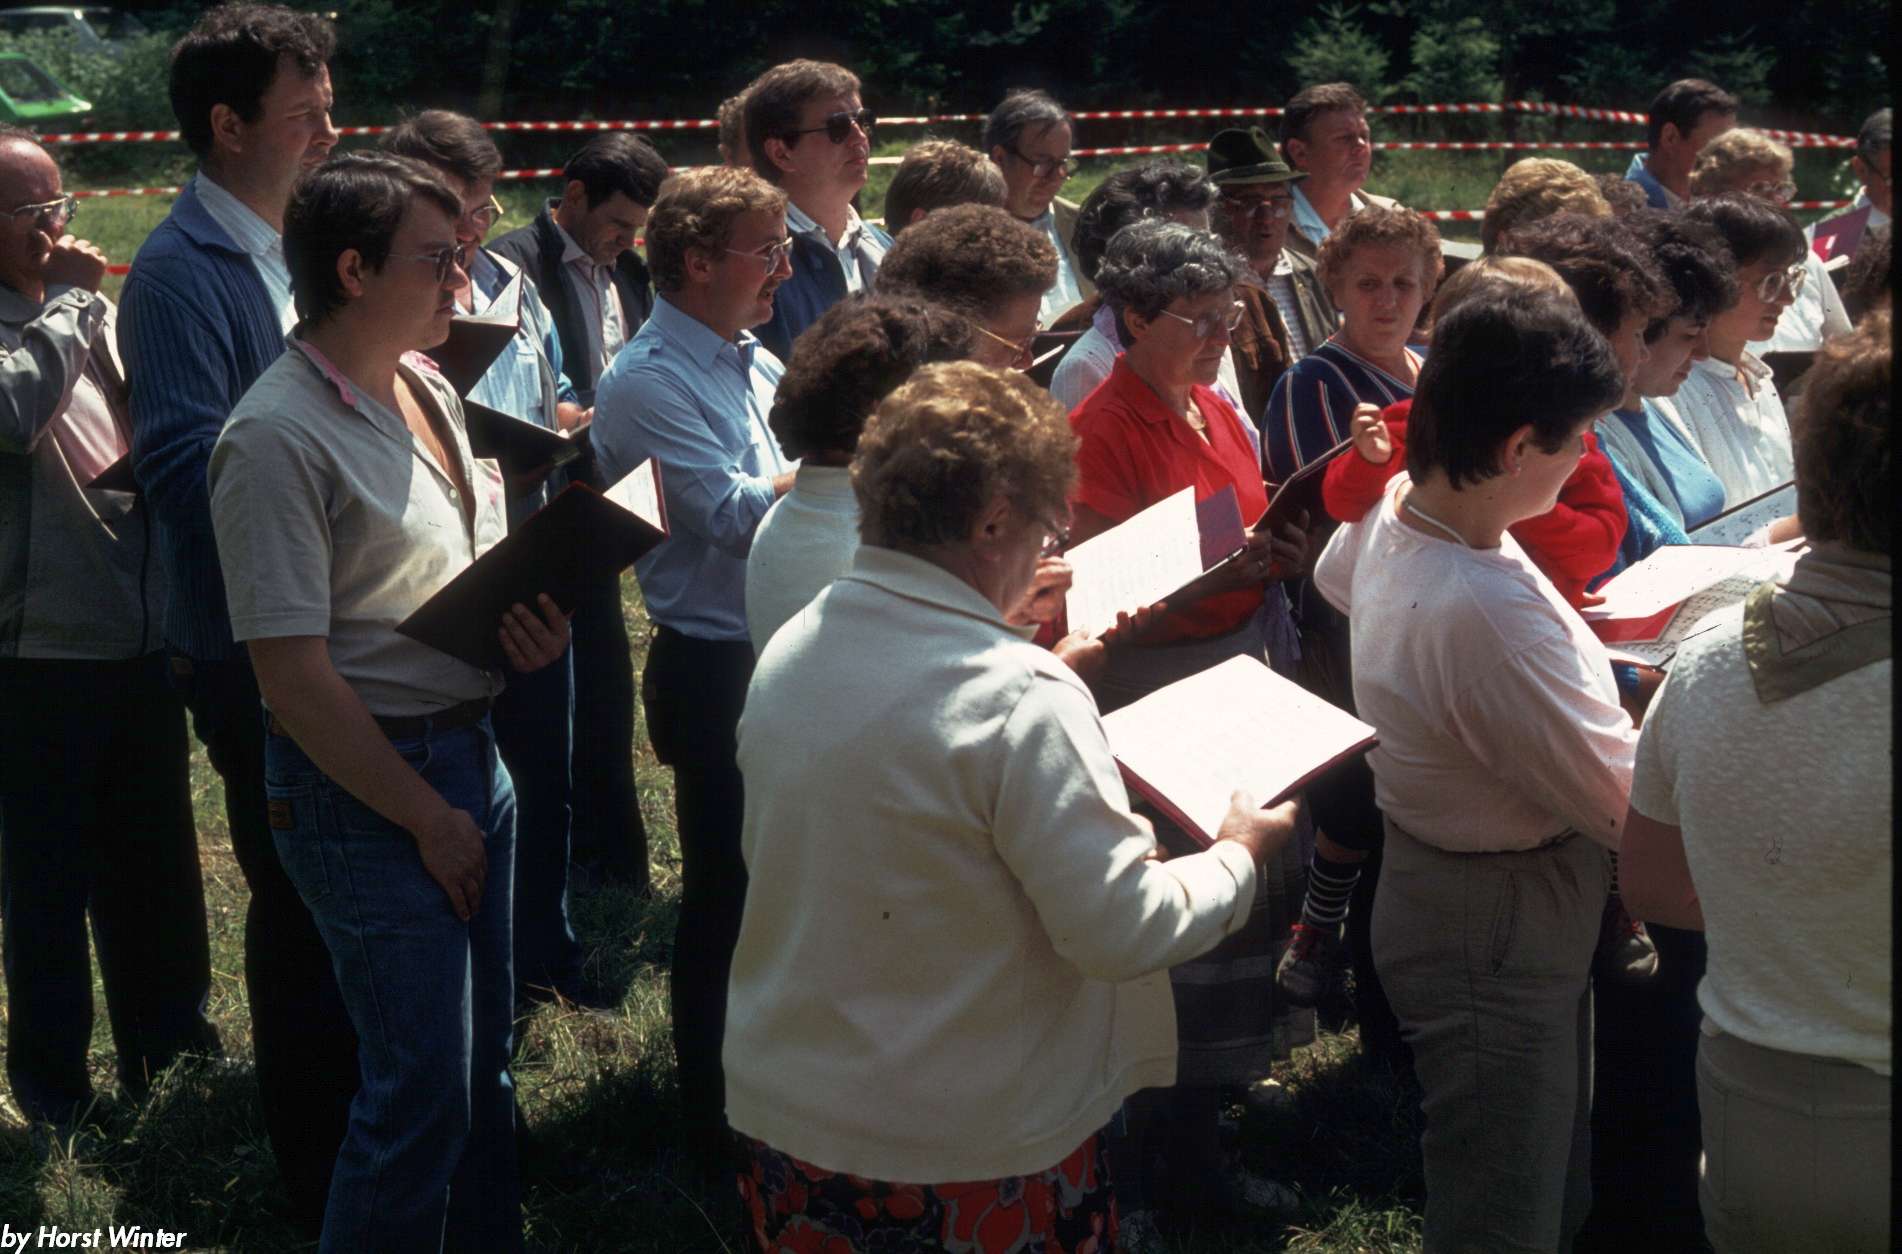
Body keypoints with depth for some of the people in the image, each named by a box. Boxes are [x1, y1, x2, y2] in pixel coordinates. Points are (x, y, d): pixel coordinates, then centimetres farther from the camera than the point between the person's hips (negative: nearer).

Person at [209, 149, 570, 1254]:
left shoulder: (430, 391, 7)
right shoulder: (279, 437, -18)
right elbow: (293, 675, -19)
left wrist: (531, 627, -2)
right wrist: (427, 818, -14)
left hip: (469, 749, 8)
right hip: (363, 787, -8)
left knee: (485, 1055, 18)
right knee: (424, 1092, -1)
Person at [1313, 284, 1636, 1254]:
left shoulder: (1391, 508, -6)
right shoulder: (1492, 613, -35)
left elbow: (1335, 579, 21)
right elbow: (1628, 805, -26)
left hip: (1434, 877, 10)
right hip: (1501, 933, -10)